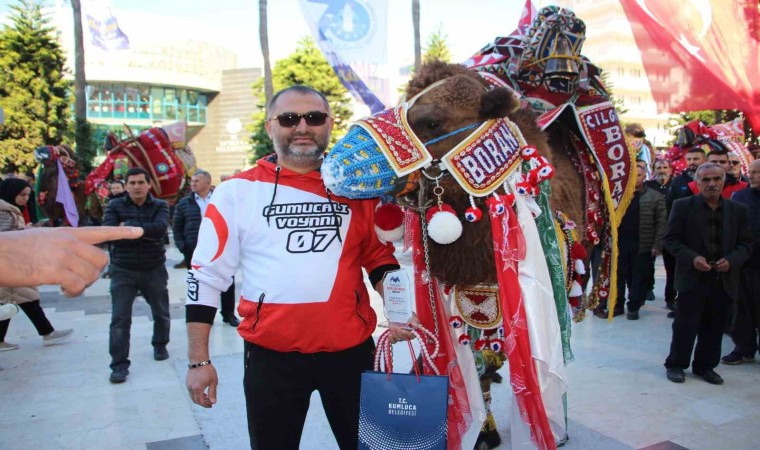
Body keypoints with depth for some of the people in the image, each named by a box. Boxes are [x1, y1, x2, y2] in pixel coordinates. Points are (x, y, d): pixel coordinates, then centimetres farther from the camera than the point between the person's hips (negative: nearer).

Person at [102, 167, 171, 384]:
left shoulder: (160, 206, -1)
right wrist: (145, 233, -21)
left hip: (154, 269, 1)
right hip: (123, 270, -1)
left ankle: (160, 345, 42)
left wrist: (129, 227, -21)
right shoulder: (114, 206, 0)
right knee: (120, 319, -2)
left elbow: (160, 228, -22)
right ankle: (119, 364, 8)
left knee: (161, 313, 17)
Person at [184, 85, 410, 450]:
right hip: (271, 355, -1)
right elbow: (206, 275, -2)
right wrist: (199, 360, -4)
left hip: (351, 350, 2)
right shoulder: (238, 191, -4)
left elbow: (379, 256, 10)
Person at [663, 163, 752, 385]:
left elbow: (746, 243, 8)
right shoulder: (683, 206, -2)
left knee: (714, 327, 11)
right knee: (685, 325, 3)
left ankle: (705, 366, 27)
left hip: (724, 279, 3)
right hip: (692, 277, -3)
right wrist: (692, 258, -17)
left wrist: (731, 260, -11)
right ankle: (676, 364, 18)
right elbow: (671, 239, -3)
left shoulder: (738, 210, 7)